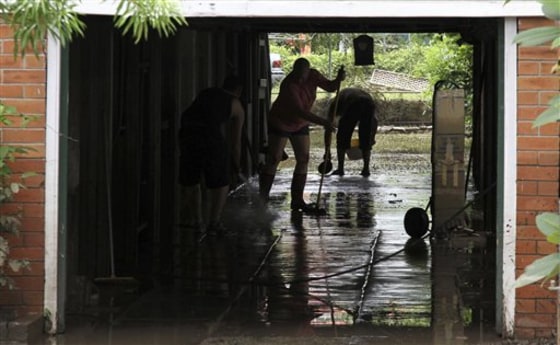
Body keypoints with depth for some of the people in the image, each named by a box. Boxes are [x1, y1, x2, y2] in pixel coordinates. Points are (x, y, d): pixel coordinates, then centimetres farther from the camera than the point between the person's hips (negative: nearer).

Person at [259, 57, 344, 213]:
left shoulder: (313, 75, -13)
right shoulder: (289, 85, -33)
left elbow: (330, 87, -5)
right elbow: (300, 111, -38)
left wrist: (338, 80, -28)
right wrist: (322, 122, -41)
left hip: (300, 124, 6)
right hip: (280, 123, -6)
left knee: (303, 159, 1)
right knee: (273, 160, -7)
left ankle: (297, 200, 5)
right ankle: (262, 199, -3)